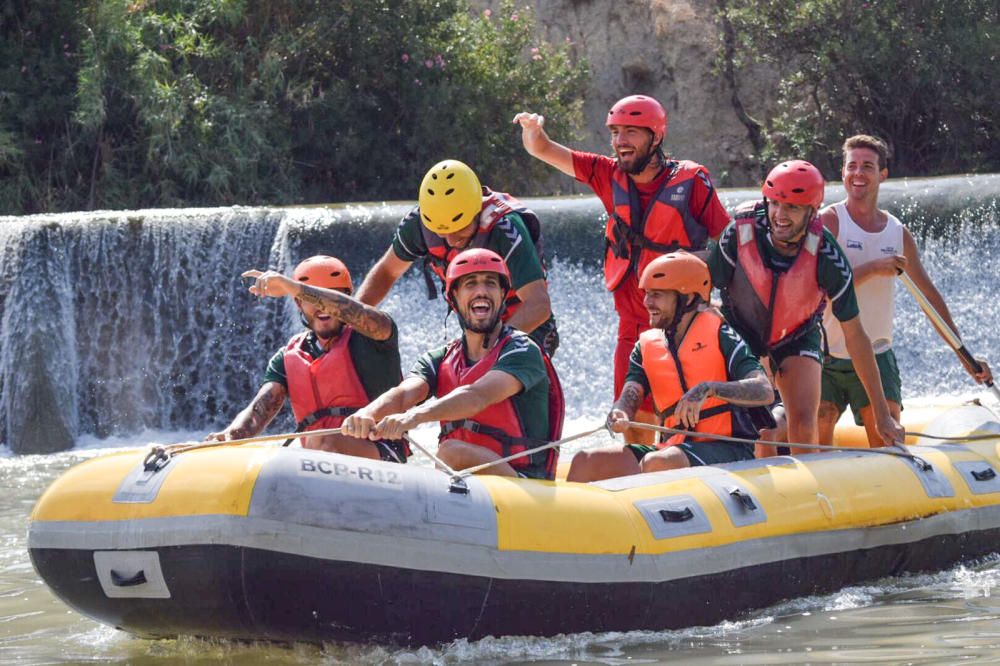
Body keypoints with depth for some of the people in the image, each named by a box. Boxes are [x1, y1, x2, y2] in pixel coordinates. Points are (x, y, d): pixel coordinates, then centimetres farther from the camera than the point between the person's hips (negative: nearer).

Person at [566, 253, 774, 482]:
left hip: (729, 451, -6)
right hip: (675, 449, 6)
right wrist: (618, 415, -22)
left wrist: (707, 389, -30)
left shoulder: (720, 337, -2)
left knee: (656, 463, -36)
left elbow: (765, 392, -15)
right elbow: (629, 398, 3)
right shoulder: (646, 347, 15)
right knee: (585, 461, -13)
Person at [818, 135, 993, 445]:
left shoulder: (898, 233, 6)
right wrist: (873, 269, -25)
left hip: (876, 358, 3)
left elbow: (930, 295, 14)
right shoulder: (829, 222, -7)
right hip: (828, 357, -3)